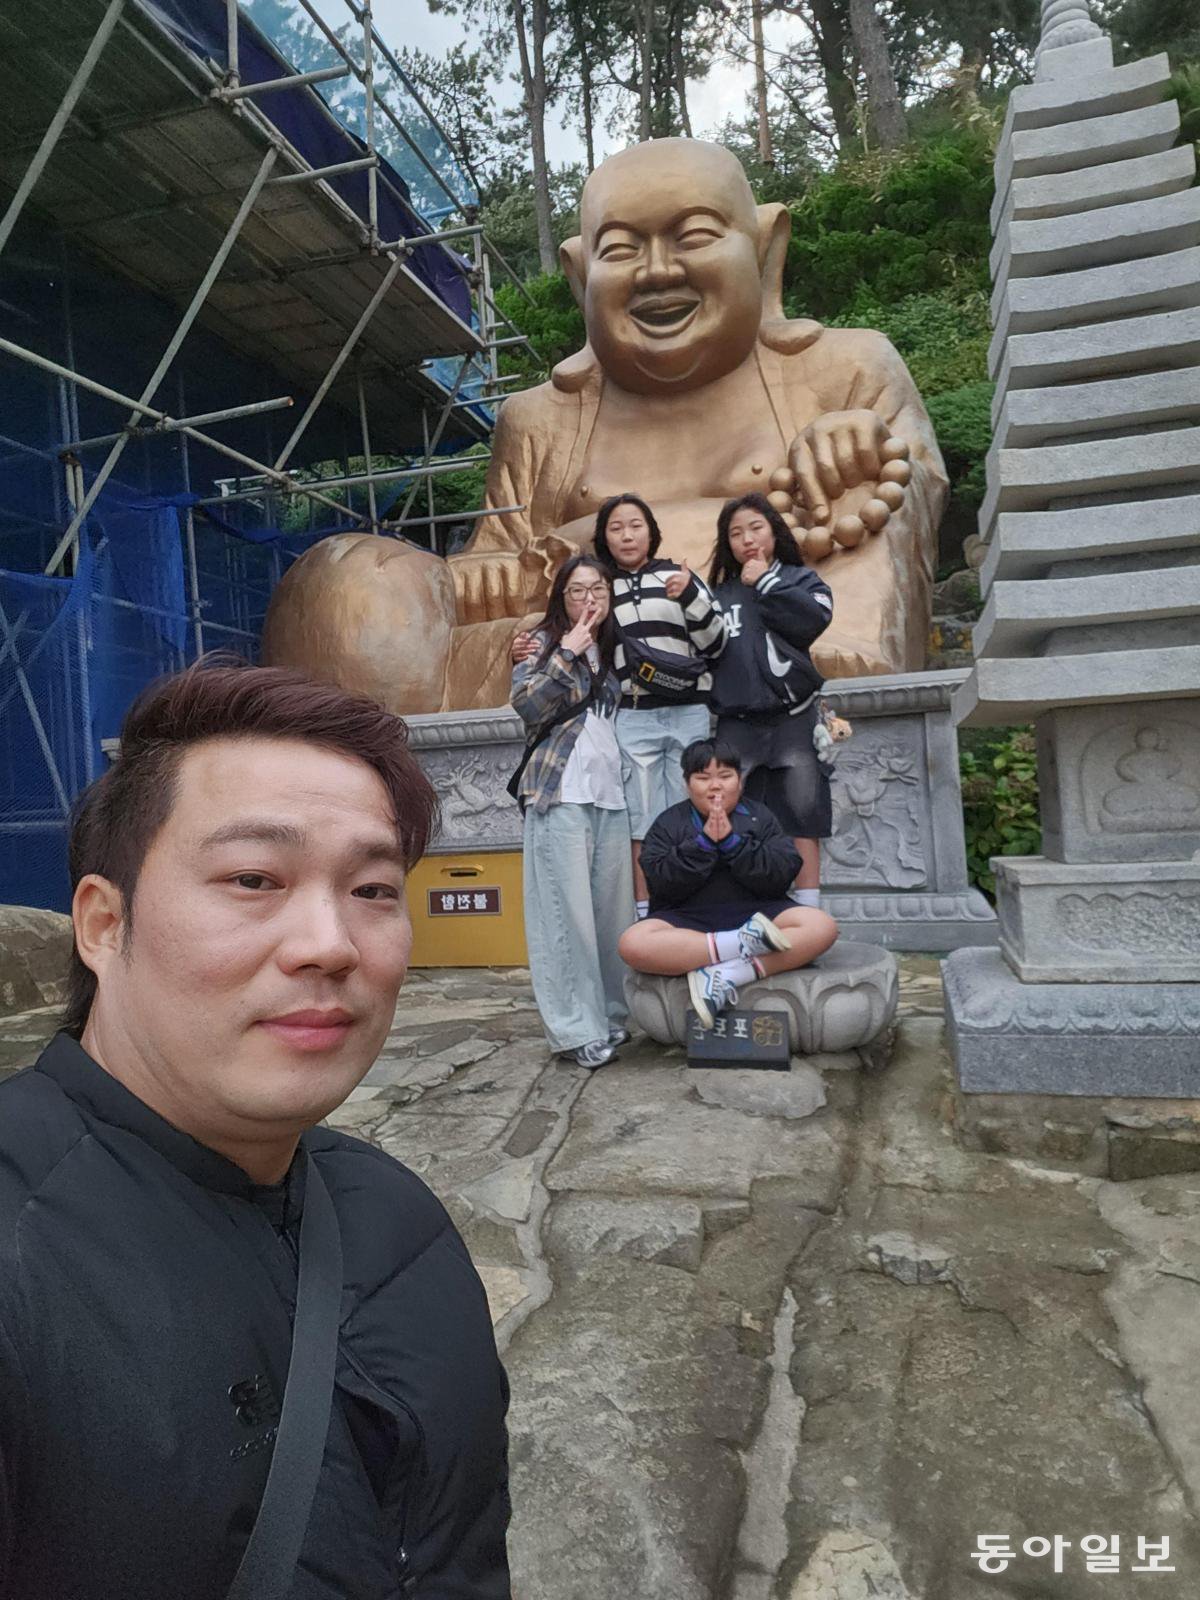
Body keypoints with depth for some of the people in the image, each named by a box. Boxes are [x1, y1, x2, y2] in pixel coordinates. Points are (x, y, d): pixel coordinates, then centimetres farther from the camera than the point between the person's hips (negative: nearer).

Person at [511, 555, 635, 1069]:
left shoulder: (615, 648, 19)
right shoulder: (545, 642, 5)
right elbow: (526, 705, -10)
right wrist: (568, 655, -11)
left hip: (611, 795, 5)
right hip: (561, 794, -5)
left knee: (613, 910, 5)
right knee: (568, 911, -6)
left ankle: (610, 1015, 15)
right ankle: (576, 1028, -2)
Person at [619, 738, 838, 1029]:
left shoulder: (760, 816, 11)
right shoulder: (669, 824, 9)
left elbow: (782, 875, -4)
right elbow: (662, 884, -6)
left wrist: (732, 843, -13)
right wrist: (703, 843, -14)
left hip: (755, 913, 1)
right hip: (687, 921, -1)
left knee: (823, 927, -25)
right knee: (633, 943, -31)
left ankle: (728, 976, -32)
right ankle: (747, 944, -29)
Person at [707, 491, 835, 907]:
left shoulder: (800, 579, 10)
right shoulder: (720, 594, 14)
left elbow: (812, 618, -11)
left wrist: (765, 582, -5)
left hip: (793, 720, -1)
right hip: (737, 725, 2)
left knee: (802, 818, 1)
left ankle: (808, 914, 6)